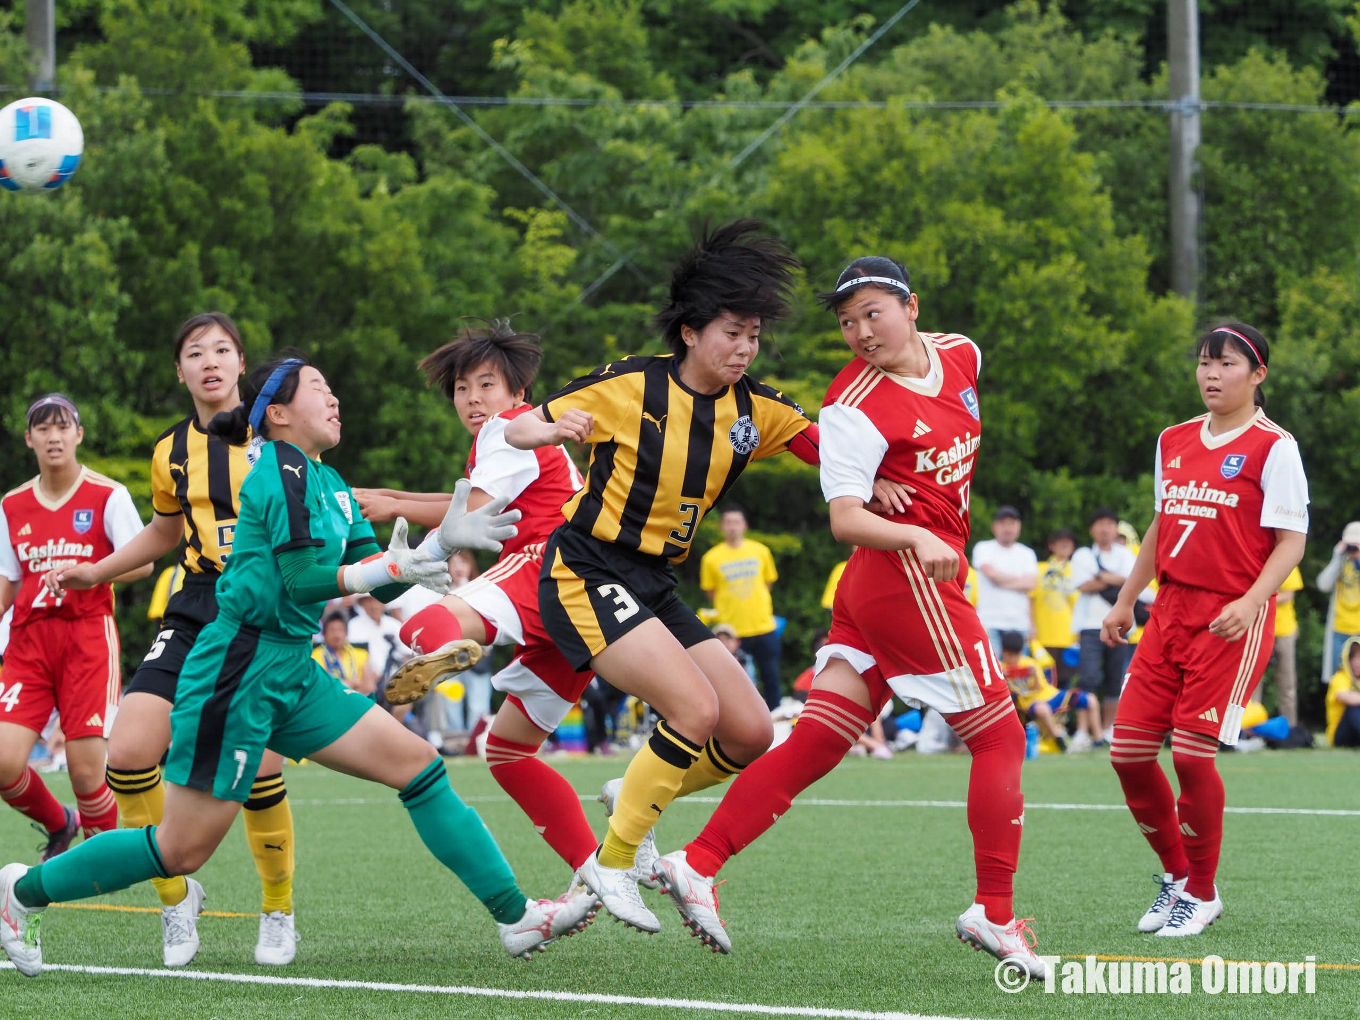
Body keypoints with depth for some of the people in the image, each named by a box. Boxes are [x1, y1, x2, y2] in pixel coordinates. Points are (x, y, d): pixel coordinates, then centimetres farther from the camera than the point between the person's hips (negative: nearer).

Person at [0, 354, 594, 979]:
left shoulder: (328, 484, 15)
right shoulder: (281, 471, -13)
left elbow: (383, 582, 14)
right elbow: (302, 580, -20)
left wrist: (444, 540, 2)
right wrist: (387, 567, -12)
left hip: (292, 674, 9)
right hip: (238, 672, -9)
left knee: (418, 765, 3)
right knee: (182, 850, -4)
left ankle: (515, 917, 5)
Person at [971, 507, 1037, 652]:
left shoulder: (1027, 553, 14)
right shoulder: (984, 549, 5)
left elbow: (1030, 584, 1)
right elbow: (992, 574, -10)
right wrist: (1019, 580, 3)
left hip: (1019, 624, 3)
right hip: (991, 623, -3)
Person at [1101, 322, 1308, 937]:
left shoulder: (1273, 447, -5)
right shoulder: (1174, 442, 14)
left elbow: (1290, 540, -9)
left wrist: (1252, 601, -22)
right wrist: (1125, 600, 21)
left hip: (1233, 620, -6)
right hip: (1170, 611, 6)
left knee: (1191, 753, -12)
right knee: (1128, 751, 0)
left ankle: (1201, 893, 6)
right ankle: (1176, 873, 19)